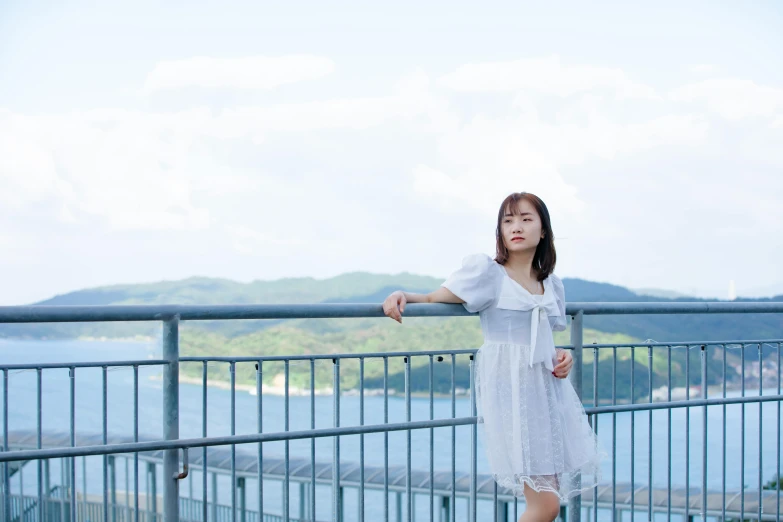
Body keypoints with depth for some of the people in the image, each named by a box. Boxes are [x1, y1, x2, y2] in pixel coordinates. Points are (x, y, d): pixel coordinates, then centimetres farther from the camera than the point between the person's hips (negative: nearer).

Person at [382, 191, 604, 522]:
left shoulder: (551, 284, 14)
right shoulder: (488, 272, -4)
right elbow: (433, 300, -7)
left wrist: (562, 357, 4)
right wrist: (401, 295, -26)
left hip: (548, 389, 7)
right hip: (510, 391, -7)